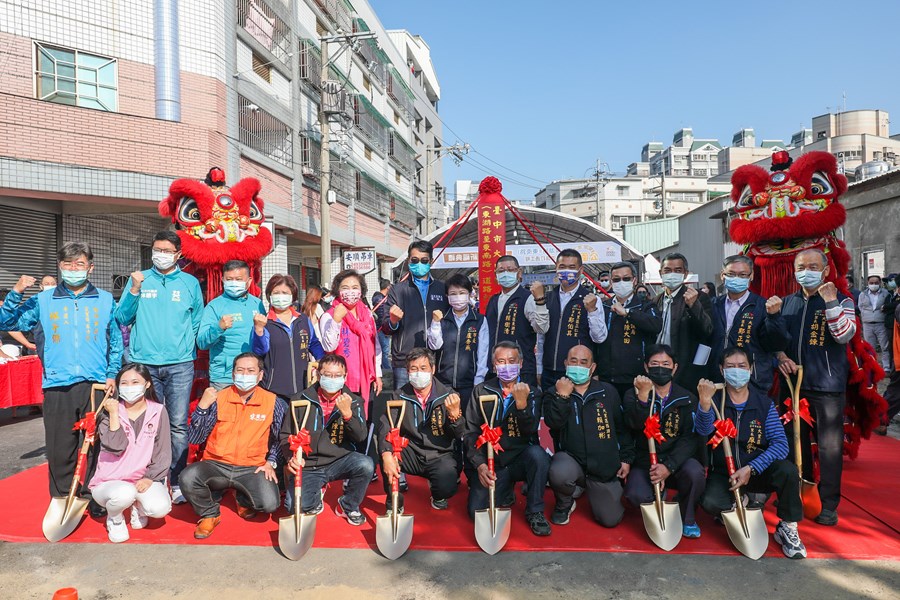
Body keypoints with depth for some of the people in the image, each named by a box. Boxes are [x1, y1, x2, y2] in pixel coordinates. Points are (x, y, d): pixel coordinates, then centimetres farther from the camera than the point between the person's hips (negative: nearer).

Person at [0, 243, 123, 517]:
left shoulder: (106, 300, 8)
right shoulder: (43, 301, 10)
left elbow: (116, 343, 11)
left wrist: (112, 375, 3)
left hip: (96, 384, 0)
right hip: (57, 386, 1)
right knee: (60, 449, 5)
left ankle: (92, 498, 21)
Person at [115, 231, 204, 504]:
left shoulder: (190, 283, 8)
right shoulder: (139, 279, 9)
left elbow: (197, 322, 11)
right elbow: (122, 319, 3)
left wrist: (187, 347, 0)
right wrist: (134, 290, -8)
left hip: (180, 365, -1)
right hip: (144, 363, 1)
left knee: (178, 425, -1)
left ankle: (178, 482, 9)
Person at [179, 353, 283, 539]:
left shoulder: (272, 402, -2)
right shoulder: (218, 398, -1)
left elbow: (280, 438, 9)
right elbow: (194, 439, -4)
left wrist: (271, 462, -4)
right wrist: (202, 406, -15)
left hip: (252, 468, 0)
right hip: (216, 465, 1)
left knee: (270, 503, -25)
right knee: (187, 477, -29)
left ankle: (243, 499, 14)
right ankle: (209, 514, 3)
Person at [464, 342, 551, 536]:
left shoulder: (530, 392, 2)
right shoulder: (481, 391, 3)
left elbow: (530, 432, -12)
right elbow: (470, 432, -2)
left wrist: (521, 403, -27)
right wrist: (480, 465, -15)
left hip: (520, 460, 0)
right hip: (489, 463, 1)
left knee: (537, 453, -33)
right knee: (478, 512, -17)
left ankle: (535, 511, -9)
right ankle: (505, 492, 18)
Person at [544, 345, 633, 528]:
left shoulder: (608, 391, 4)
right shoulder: (554, 393, 0)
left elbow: (622, 427, 9)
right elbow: (554, 423, -17)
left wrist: (626, 458, 7)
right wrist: (562, 396, -23)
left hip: (605, 467, 2)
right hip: (571, 458, -2)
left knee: (611, 520, 1)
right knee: (559, 474, -36)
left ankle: (592, 491, 35)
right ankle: (565, 504, 2)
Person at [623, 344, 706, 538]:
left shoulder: (687, 399, 4)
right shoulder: (633, 395, 2)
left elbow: (690, 438, -9)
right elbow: (636, 425, -18)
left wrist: (669, 466, -22)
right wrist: (643, 395, -31)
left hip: (676, 459, 1)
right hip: (644, 462, -1)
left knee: (695, 472, -32)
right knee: (636, 495, -29)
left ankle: (686, 518, -1)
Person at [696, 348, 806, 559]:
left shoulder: (764, 403, -2)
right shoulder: (715, 399, -6)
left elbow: (780, 444, -10)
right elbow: (704, 430, -25)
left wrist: (750, 469, -22)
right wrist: (704, 403, -46)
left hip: (757, 472, 1)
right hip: (723, 474, -1)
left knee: (788, 470, -29)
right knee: (710, 502, -29)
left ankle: (787, 528, -5)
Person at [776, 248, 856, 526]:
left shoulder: (841, 301, -1)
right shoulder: (787, 302, 10)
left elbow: (844, 335, -16)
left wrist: (830, 302, -24)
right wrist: (780, 356, -2)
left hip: (828, 386, -4)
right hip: (793, 382, 4)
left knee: (830, 446, 0)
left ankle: (828, 504, 13)